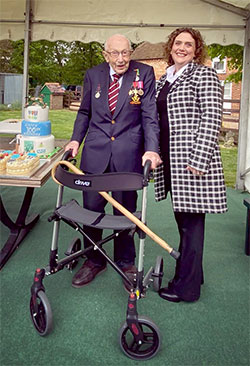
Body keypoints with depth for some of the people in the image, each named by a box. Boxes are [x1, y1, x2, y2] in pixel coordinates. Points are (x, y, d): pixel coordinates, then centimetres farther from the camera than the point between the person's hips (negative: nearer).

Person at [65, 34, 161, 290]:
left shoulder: (144, 73, -1)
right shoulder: (93, 75, 7)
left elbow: (150, 114, -5)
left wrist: (152, 149, -16)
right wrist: (76, 140, 4)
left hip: (128, 153, -2)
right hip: (95, 152, 2)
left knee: (125, 209, 8)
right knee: (92, 207, 6)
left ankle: (125, 262, 28)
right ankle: (94, 260, 27)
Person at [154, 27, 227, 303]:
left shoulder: (204, 75, -4)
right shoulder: (164, 79, 18)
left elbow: (211, 118, -13)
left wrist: (198, 159, -20)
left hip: (192, 159, -8)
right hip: (169, 161, 8)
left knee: (191, 218, -2)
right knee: (181, 217, 14)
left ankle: (187, 287, 9)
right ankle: (190, 273, 30)